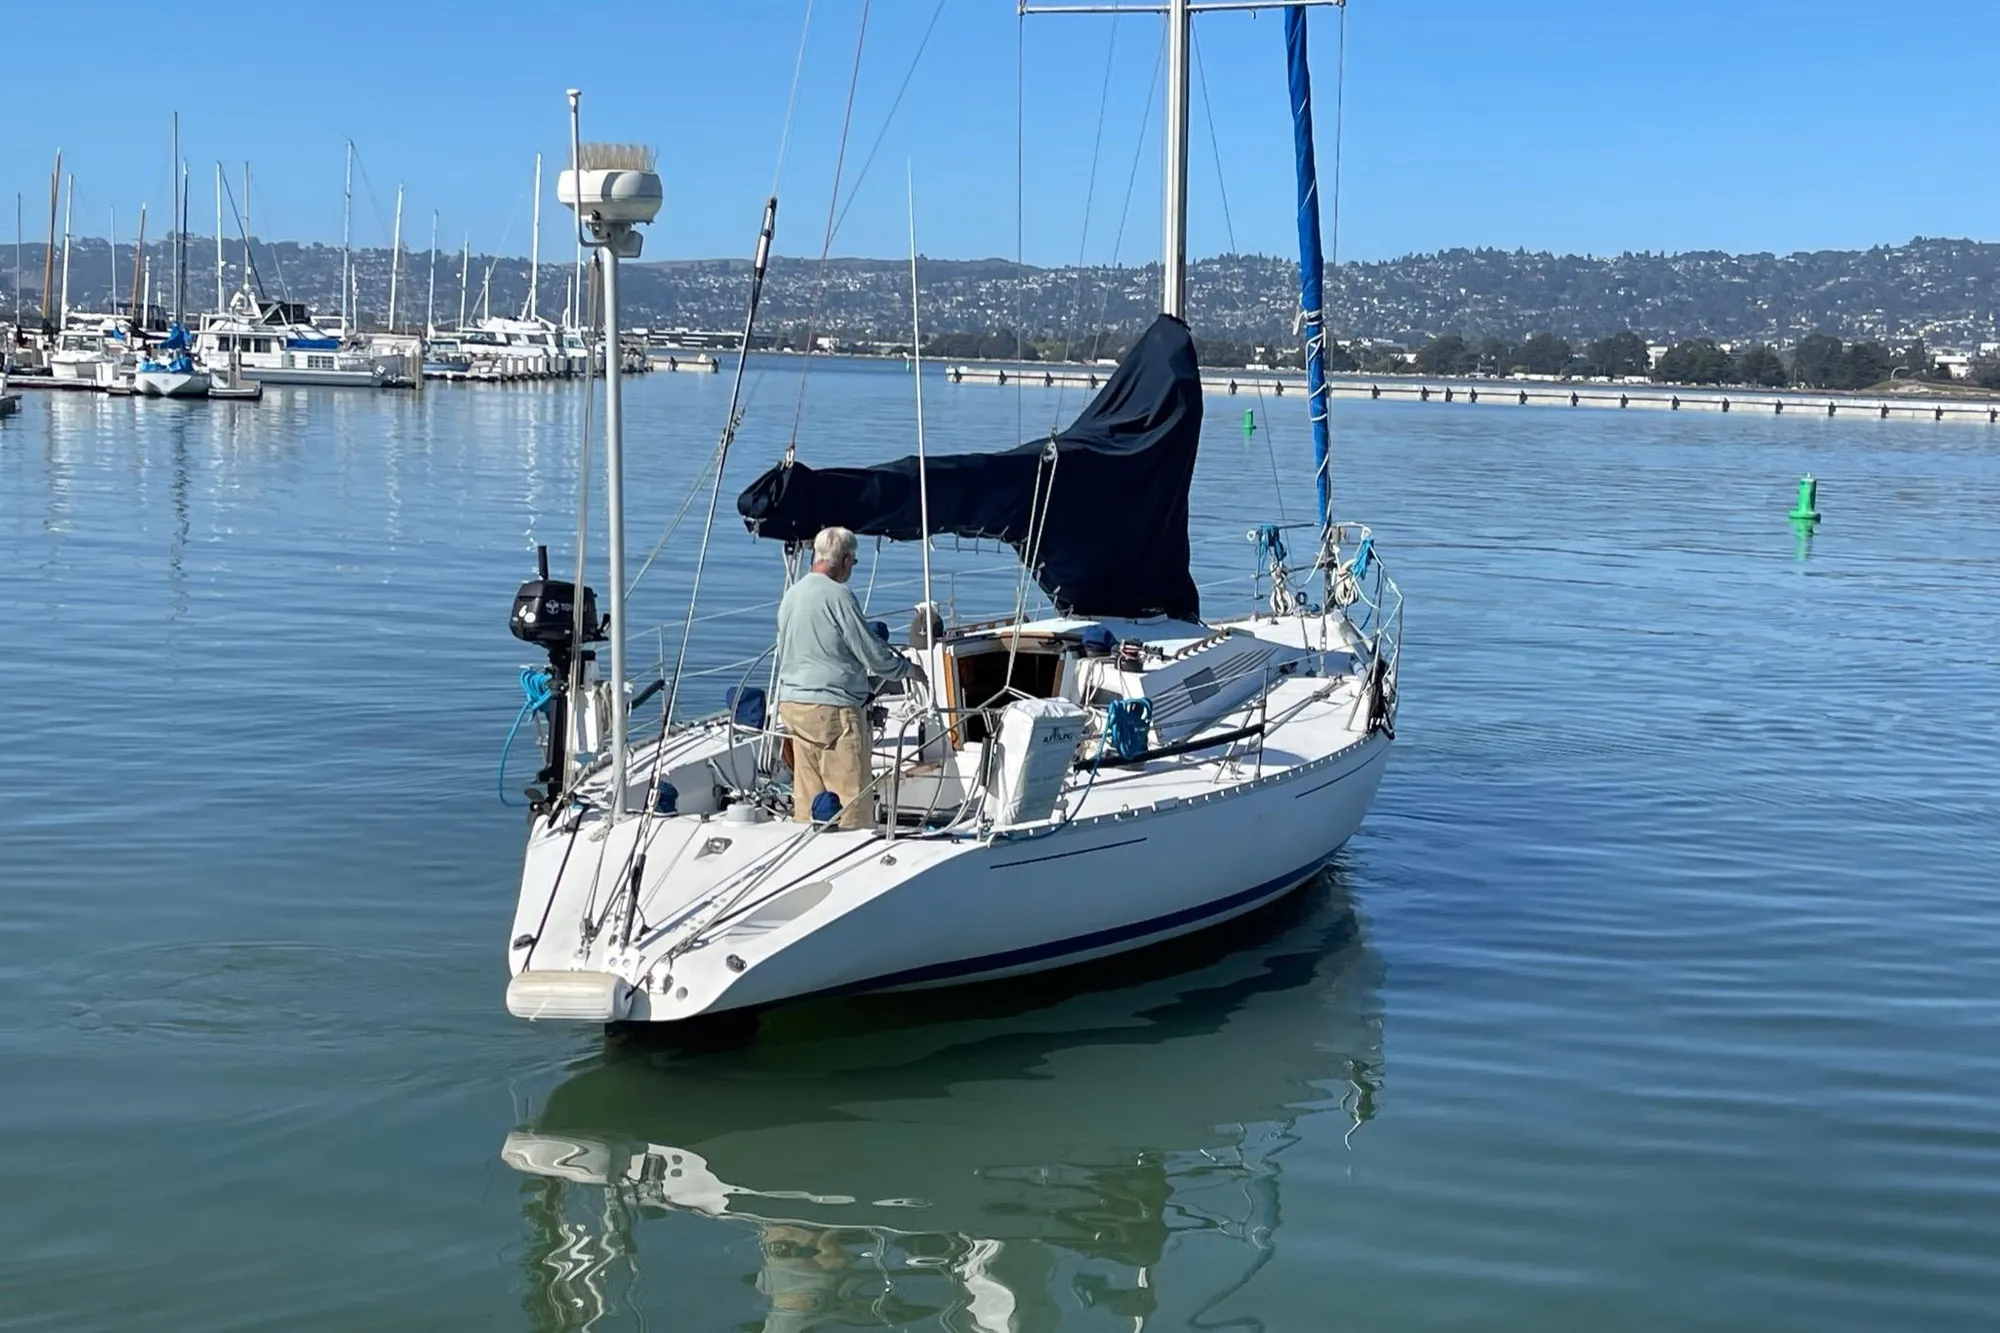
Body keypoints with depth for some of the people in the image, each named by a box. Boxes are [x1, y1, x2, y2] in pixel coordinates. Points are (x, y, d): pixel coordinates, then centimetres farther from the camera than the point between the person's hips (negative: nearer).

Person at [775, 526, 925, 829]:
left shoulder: (792, 594, 12)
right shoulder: (837, 595, -13)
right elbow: (873, 654, -11)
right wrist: (908, 669, 8)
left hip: (791, 702, 8)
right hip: (832, 707, -8)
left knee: (807, 796, 10)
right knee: (851, 795, -4)